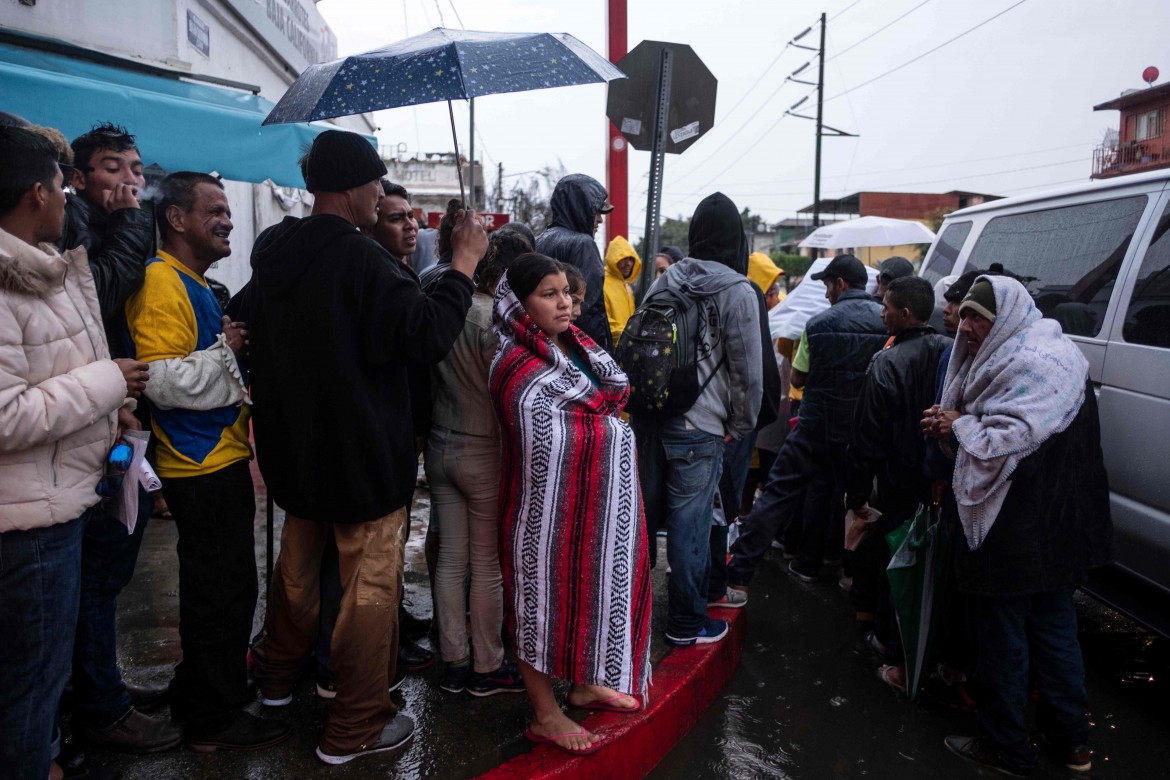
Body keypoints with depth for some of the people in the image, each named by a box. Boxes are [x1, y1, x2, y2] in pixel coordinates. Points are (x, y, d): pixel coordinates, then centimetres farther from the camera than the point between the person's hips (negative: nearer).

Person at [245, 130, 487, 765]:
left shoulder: (273, 251, 3)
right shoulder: (361, 260, -23)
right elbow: (429, 335, -23)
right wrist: (464, 261, -15)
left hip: (292, 445, 8)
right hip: (362, 454, -8)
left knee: (298, 566, 26)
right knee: (370, 587, 5)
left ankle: (278, 676, 45)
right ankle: (356, 727, 17)